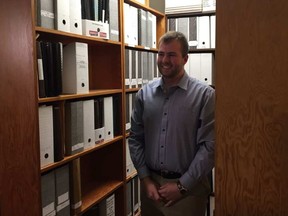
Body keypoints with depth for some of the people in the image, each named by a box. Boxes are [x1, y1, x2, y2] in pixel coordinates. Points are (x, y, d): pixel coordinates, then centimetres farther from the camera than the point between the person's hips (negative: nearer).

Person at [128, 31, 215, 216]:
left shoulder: (205, 95, -10)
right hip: (151, 183, 4)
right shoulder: (144, 93, 2)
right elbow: (135, 139, 5)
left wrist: (182, 186, -13)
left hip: (188, 187, -3)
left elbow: (210, 145, -13)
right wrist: (145, 179, -2)